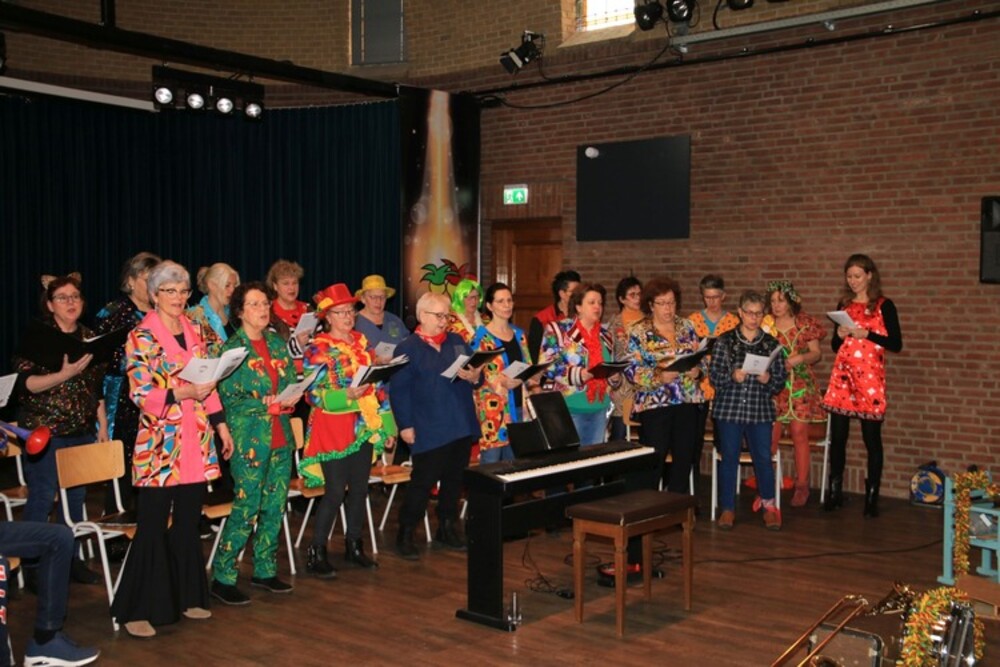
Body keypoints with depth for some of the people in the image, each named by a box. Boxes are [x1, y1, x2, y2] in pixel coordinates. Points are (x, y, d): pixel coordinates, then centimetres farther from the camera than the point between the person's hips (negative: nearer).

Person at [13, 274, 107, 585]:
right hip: (45, 430, -5)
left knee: (77, 495, 9)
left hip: (83, 431, 5)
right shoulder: (36, 336, -6)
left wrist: (103, 426, 12)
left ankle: (71, 558, 21)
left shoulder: (90, 337, 10)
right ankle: (32, 565, 8)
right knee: (42, 497, -3)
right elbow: (26, 384, -12)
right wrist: (64, 374, -26)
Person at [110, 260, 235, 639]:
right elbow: (140, 394, -12)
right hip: (160, 444, -6)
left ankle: (186, 597, 25)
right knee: (152, 526, -1)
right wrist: (184, 393, -22)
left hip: (196, 442, 6)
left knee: (188, 521, 13)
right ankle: (137, 609, 10)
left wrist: (221, 424, 13)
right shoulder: (141, 337, -6)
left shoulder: (194, 332, 12)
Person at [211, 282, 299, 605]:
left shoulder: (277, 344, 12)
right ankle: (223, 577, 7)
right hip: (250, 439, -6)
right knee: (246, 509, -5)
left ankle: (265, 570, 24)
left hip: (280, 436, 6)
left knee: (275, 507, 10)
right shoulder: (231, 349, -6)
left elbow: (292, 382, 14)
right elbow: (229, 398, -10)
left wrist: (291, 398, -7)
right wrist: (267, 405, -17)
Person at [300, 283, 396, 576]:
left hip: (364, 428, 6)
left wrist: (387, 425, 10)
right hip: (333, 430, -5)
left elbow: (377, 385, 13)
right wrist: (347, 395, -29)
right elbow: (315, 395, -12)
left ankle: (354, 546, 25)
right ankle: (316, 553, 8)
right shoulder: (318, 349, -7)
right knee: (335, 492, -4)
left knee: (360, 488, 10)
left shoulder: (361, 341, 10)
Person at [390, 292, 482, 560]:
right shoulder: (407, 348, -4)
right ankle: (405, 534, 12)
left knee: (454, 480, 13)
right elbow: (399, 390, -9)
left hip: (462, 427, 6)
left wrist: (474, 376, -11)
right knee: (423, 482, -1)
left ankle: (447, 528, 28)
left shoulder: (457, 342, 13)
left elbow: (477, 373, 13)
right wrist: (405, 425, -13)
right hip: (429, 431, -5)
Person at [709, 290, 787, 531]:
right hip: (729, 408, -1)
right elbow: (714, 375, -2)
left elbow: (781, 379, 5)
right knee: (729, 458, 4)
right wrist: (732, 377, -20)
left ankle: (769, 505, 19)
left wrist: (768, 380, -15)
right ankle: (727, 508, 15)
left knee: (763, 458, 0)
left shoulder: (772, 344, 7)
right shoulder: (725, 341, 2)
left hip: (760, 410, 1)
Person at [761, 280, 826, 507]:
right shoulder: (765, 324, 5)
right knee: (770, 436, -4)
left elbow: (816, 353, 6)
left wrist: (799, 358, -12)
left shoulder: (805, 323, 4)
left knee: (799, 434, -1)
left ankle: (802, 486, 8)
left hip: (800, 385, 0)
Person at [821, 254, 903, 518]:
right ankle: (835, 493, 16)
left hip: (870, 377, -4)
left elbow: (896, 344, -7)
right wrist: (840, 334, -4)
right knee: (837, 436, 5)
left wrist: (866, 334, -16)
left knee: (872, 438, 0)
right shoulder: (844, 305, 12)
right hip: (842, 375, 4)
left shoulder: (884, 306, -1)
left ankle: (872, 497, 8)